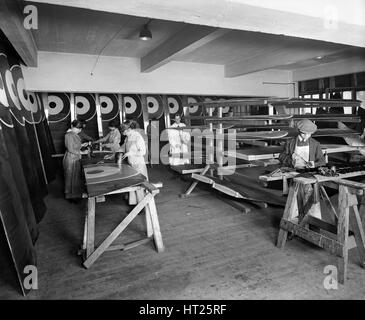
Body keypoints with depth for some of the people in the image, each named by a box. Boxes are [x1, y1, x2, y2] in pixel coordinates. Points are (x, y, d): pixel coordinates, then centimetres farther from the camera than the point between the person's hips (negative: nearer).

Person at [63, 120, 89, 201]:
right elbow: (70, 149, -21)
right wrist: (82, 152, -18)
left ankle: (76, 193, 30)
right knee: (71, 178, 3)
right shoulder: (69, 135, -19)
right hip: (71, 160, -9)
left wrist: (82, 145, 5)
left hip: (76, 159, 9)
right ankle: (70, 196, 17)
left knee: (76, 177, 17)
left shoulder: (75, 134, 9)